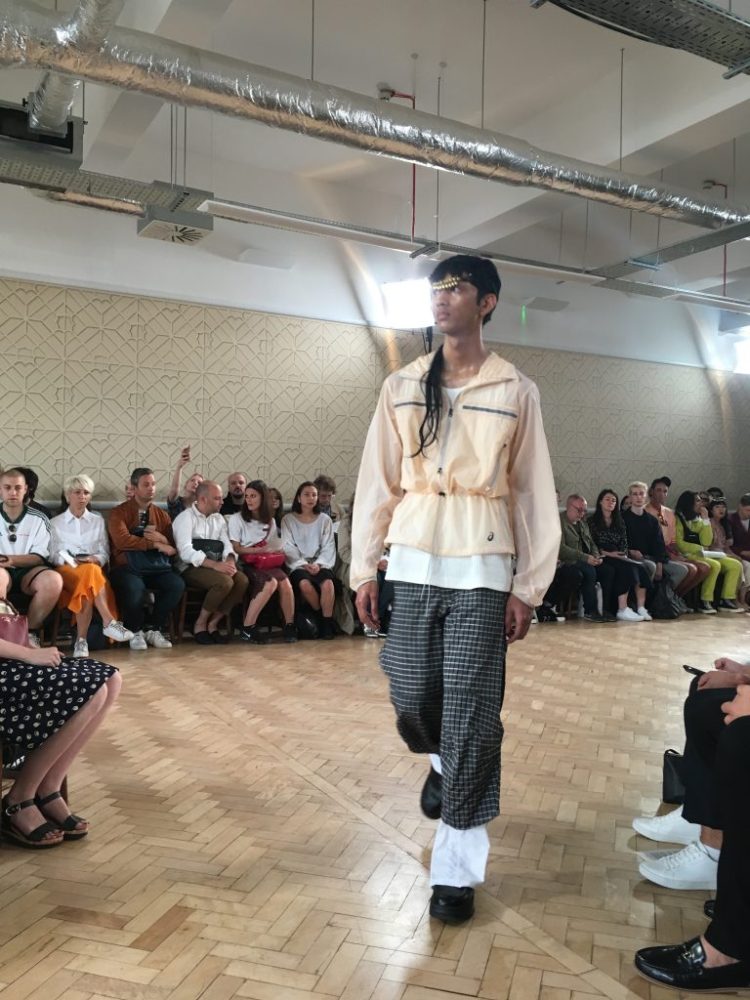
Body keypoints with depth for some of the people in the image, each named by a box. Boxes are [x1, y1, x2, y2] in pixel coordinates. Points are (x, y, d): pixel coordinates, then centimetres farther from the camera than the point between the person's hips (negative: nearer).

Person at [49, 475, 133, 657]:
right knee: (90, 573, -39)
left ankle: (81, 640, -42)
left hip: (94, 569, 2)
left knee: (90, 573, -39)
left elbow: (105, 552, 14)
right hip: (66, 570, -1)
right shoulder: (55, 523, 17)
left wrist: (96, 559, -9)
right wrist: (71, 561, -12)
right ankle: (109, 623, -45)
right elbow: (53, 555, 8)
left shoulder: (98, 520, 21)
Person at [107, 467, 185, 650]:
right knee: (134, 587, -36)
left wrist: (162, 539, -13)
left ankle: (155, 631, -5)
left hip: (156, 566, 4)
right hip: (128, 566, -4)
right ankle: (135, 632, -7)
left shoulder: (161, 515, 15)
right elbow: (122, 540, -16)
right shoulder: (120, 513, 2)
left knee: (177, 584, -25)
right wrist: (156, 544, -14)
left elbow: (173, 547, 10)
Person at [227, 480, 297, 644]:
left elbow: (275, 548, 17)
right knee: (271, 582, -34)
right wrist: (259, 550, -13)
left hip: (268, 564, 4)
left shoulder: (271, 521, 19)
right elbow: (235, 549, -3)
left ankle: (289, 626, -17)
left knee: (285, 582, -29)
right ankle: (247, 628, -27)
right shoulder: (237, 519, 5)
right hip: (246, 564, -4)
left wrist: (278, 555, -6)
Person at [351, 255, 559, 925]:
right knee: (411, 698, 6)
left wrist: (528, 586, -3)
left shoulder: (516, 392, 2)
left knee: (470, 716, -1)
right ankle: (442, 762, 43)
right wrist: (364, 568, 3)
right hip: (413, 560, 3)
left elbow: (533, 493, 1)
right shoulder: (401, 388, 8)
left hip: (481, 566, -2)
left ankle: (457, 869, 13)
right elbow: (378, 482, 7)